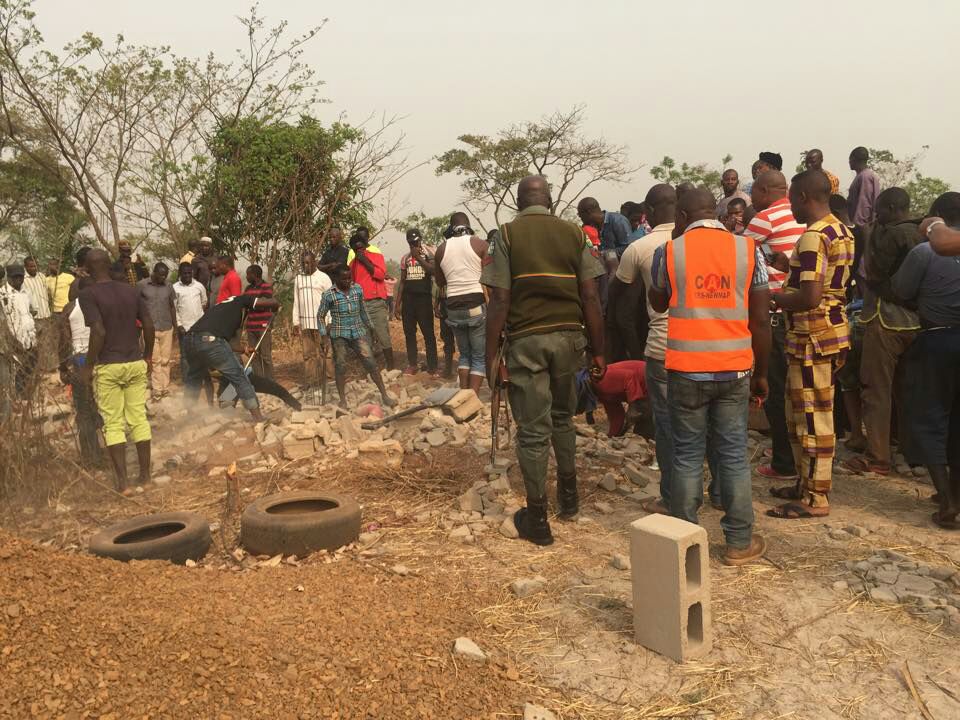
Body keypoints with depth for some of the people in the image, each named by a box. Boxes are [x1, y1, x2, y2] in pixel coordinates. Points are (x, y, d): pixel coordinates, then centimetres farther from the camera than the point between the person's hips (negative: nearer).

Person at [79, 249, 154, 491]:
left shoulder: (88, 295, -9)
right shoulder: (130, 290, 5)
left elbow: (99, 332, -19)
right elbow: (149, 326, 4)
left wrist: (88, 365, -9)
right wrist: (148, 356, 15)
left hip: (107, 367, -4)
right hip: (136, 364, 4)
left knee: (113, 424, 3)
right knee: (139, 419, 11)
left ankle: (122, 481, 1)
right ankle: (145, 474, 17)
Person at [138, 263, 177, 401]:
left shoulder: (168, 287, 7)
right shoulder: (141, 285, -2)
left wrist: (175, 326, 11)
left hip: (167, 329, 3)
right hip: (150, 329, -3)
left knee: (165, 360, 4)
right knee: (155, 360, -3)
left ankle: (165, 389, 10)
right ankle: (156, 390, 0)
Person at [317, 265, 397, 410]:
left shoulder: (358, 289, 3)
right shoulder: (329, 295, -6)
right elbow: (320, 316, 2)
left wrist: (369, 326, 23)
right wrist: (324, 335, -4)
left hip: (358, 332, 2)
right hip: (339, 335, -2)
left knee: (371, 363, -3)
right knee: (340, 366, -1)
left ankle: (384, 395, 1)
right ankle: (342, 400, 10)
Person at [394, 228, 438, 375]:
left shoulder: (428, 254, 0)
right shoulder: (405, 258, 12)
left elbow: (434, 272, -17)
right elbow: (402, 282, 15)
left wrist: (419, 258, -20)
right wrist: (397, 304, 11)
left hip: (424, 298, -4)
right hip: (408, 299, 4)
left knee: (428, 333, -6)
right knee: (409, 333, 6)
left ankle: (432, 366, -3)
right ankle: (412, 365, 14)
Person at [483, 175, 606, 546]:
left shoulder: (507, 234, -1)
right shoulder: (574, 234, 5)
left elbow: (499, 300, -9)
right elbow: (590, 297, 0)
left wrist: (491, 355, -5)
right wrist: (598, 351, 6)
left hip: (525, 340, -3)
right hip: (568, 337, 3)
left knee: (533, 429, 4)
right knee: (563, 418, 23)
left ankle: (537, 519, 11)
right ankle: (569, 498, 34)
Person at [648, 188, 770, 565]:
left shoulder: (669, 251, -3)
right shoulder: (748, 249, 1)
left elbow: (657, 303, 16)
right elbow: (760, 320, 1)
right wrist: (761, 373, 11)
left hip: (686, 370, -1)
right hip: (734, 369, 1)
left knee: (687, 456, 8)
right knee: (733, 455, 10)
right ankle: (739, 542, 17)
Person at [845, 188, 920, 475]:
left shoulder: (892, 234, -14)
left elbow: (873, 273, -10)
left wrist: (874, 235, 0)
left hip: (886, 320, -8)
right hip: (914, 321, 8)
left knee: (876, 391, -3)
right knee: (906, 390, 16)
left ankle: (877, 459, -1)